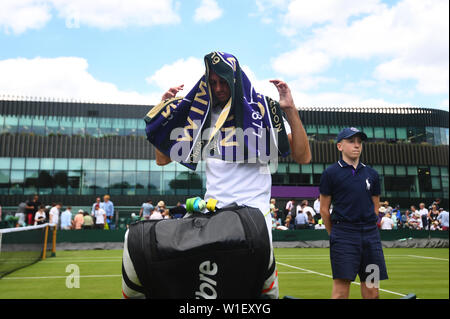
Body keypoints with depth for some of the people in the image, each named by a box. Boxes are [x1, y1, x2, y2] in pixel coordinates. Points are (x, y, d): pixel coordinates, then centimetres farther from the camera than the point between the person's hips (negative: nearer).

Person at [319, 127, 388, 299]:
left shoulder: (372, 174, 12)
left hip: (370, 235, 4)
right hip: (343, 235, -4)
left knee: (372, 292, 7)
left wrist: (367, 228, 14)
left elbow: (375, 207, 19)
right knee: (341, 291, -6)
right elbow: (324, 209, 3)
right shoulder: (330, 173, 0)